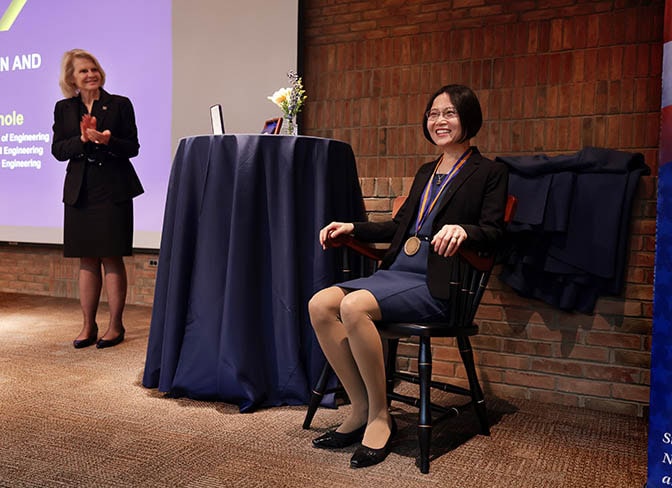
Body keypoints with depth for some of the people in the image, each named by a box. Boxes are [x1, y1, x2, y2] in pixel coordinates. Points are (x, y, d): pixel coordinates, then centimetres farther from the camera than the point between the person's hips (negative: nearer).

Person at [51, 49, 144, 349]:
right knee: (87, 260, 7)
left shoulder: (120, 105, 2)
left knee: (112, 258, -1)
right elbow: (57, 150, 3)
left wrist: (108, 141, -19)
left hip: (114, 191, -3)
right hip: (80, 192, 3)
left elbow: (133, 147, -1)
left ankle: (115, 325, 8)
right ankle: (88, 326, 16)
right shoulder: (63, 109, 10)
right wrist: (82, 139, -14)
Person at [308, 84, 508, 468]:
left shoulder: (490, 172, 5)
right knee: (320, 304, -16)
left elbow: (494, 232, -6)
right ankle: (362, 409, -7)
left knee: (354, 306, -31)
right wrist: (351, 228, 18)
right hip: (396, 272, 7)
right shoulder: (426, 172, 26)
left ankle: (380, 416, -14)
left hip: (437, 284, -7)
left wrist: (462, 229, -27)